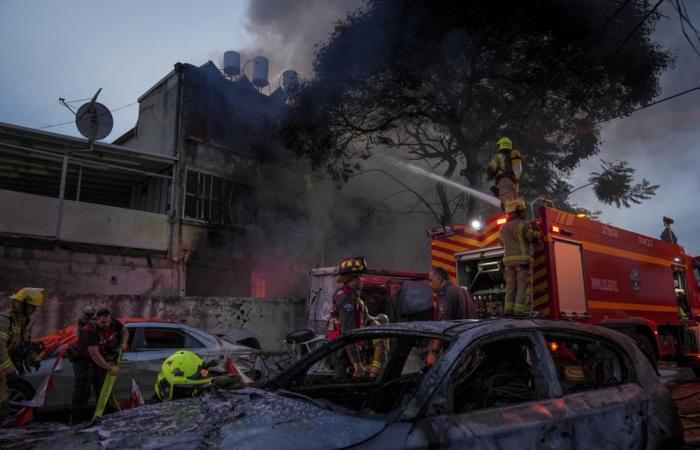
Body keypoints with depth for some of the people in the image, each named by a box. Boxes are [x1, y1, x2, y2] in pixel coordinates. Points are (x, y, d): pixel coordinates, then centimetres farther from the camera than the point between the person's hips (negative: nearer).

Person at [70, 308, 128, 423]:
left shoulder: (113, 323, -15)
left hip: (100, 358, 6)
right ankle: (76, 418, -2)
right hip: (83, 359, -6)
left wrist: (123, 343, -12)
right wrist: (110, 368, -35)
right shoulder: (90, 330, -33)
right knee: (83, 387, -10)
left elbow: (124, 331, 7)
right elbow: (94, 354, -36)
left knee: (103, 387, 7)